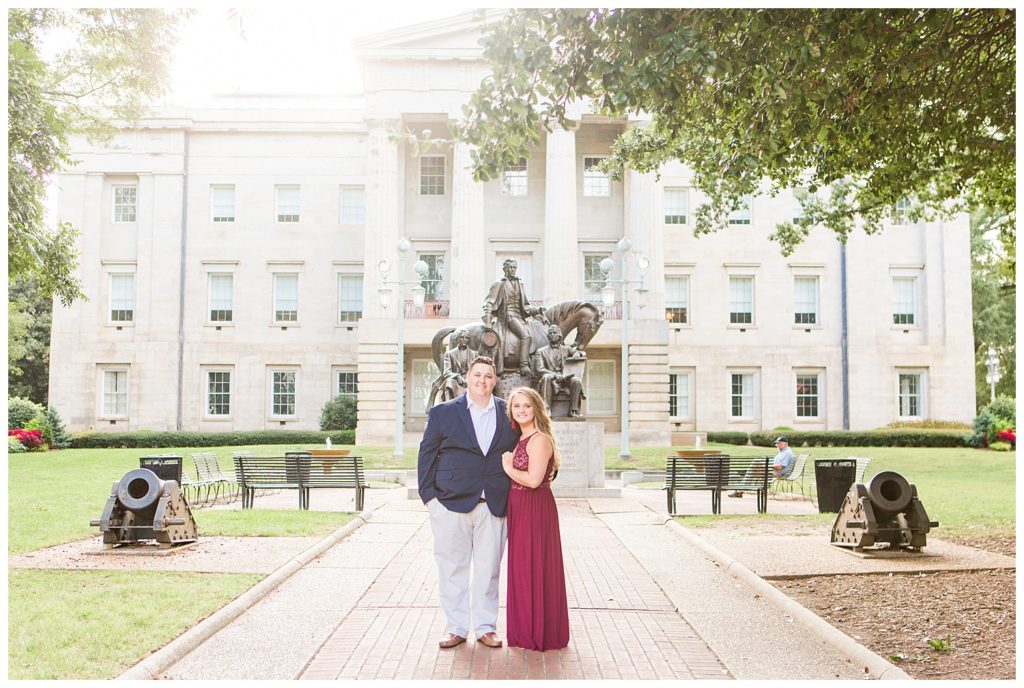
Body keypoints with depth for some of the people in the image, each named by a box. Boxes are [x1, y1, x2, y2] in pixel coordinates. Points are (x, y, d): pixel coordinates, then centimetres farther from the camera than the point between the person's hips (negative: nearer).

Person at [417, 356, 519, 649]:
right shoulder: (443, 412, 4)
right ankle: (456, 627, 18)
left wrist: (511, 496, 5)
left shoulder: (508, 414, 8)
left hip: (494, 504, 1)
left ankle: (485, 627, 20)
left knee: (488, 568, 7)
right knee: (453, 567, 5)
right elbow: (426, 454, 4)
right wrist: (429, 494, -3)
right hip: (451, 503, -1)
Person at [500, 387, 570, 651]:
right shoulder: (521, 439, 14)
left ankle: (537, 634, 12)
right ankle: (526, 631, 25)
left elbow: (533, 479, -23)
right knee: (522, 567, 14)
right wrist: (508, 464, 0)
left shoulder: (539, 439, -14)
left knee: (534, 567, 0)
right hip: (519, 509, 9)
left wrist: (508, 468, -11)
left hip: (535, 510, -9)